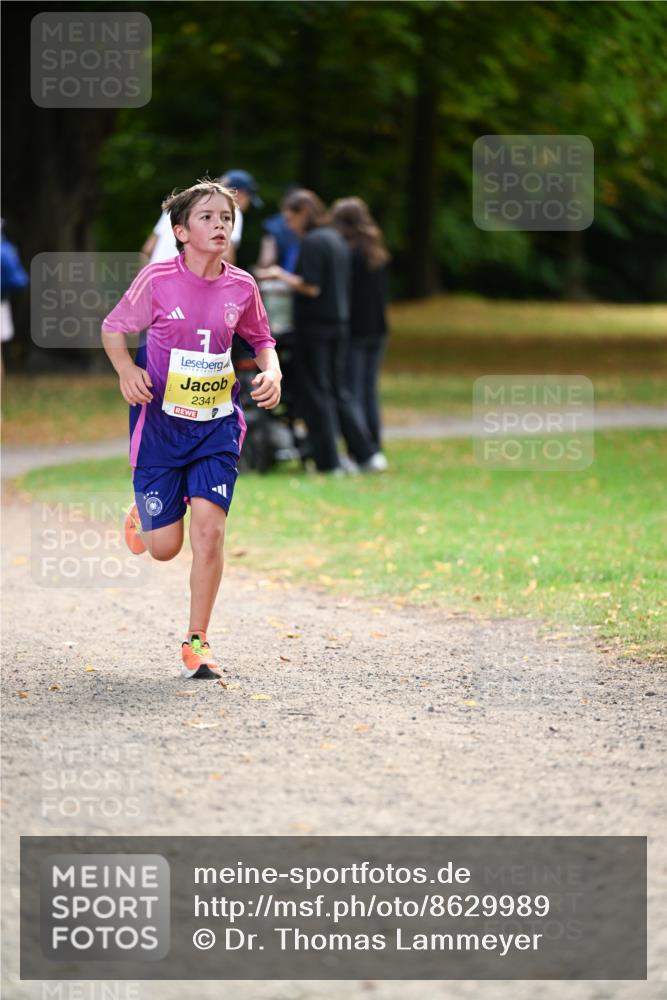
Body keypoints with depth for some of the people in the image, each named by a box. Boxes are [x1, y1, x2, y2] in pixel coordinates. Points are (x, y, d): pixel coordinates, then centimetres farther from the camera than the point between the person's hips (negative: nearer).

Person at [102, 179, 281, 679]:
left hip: (217, 425, 2)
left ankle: (197, 641, -1)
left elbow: (261, 338, 16)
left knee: (209, 529, -14)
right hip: (162, 422, -2)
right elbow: (113, 328, 1)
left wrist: (272, 371, -4)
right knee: (164, 547, 1)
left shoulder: (241, 286, -2)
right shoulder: (158, 279, -11)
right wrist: (127, 371, -18)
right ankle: (142, 515, 40)